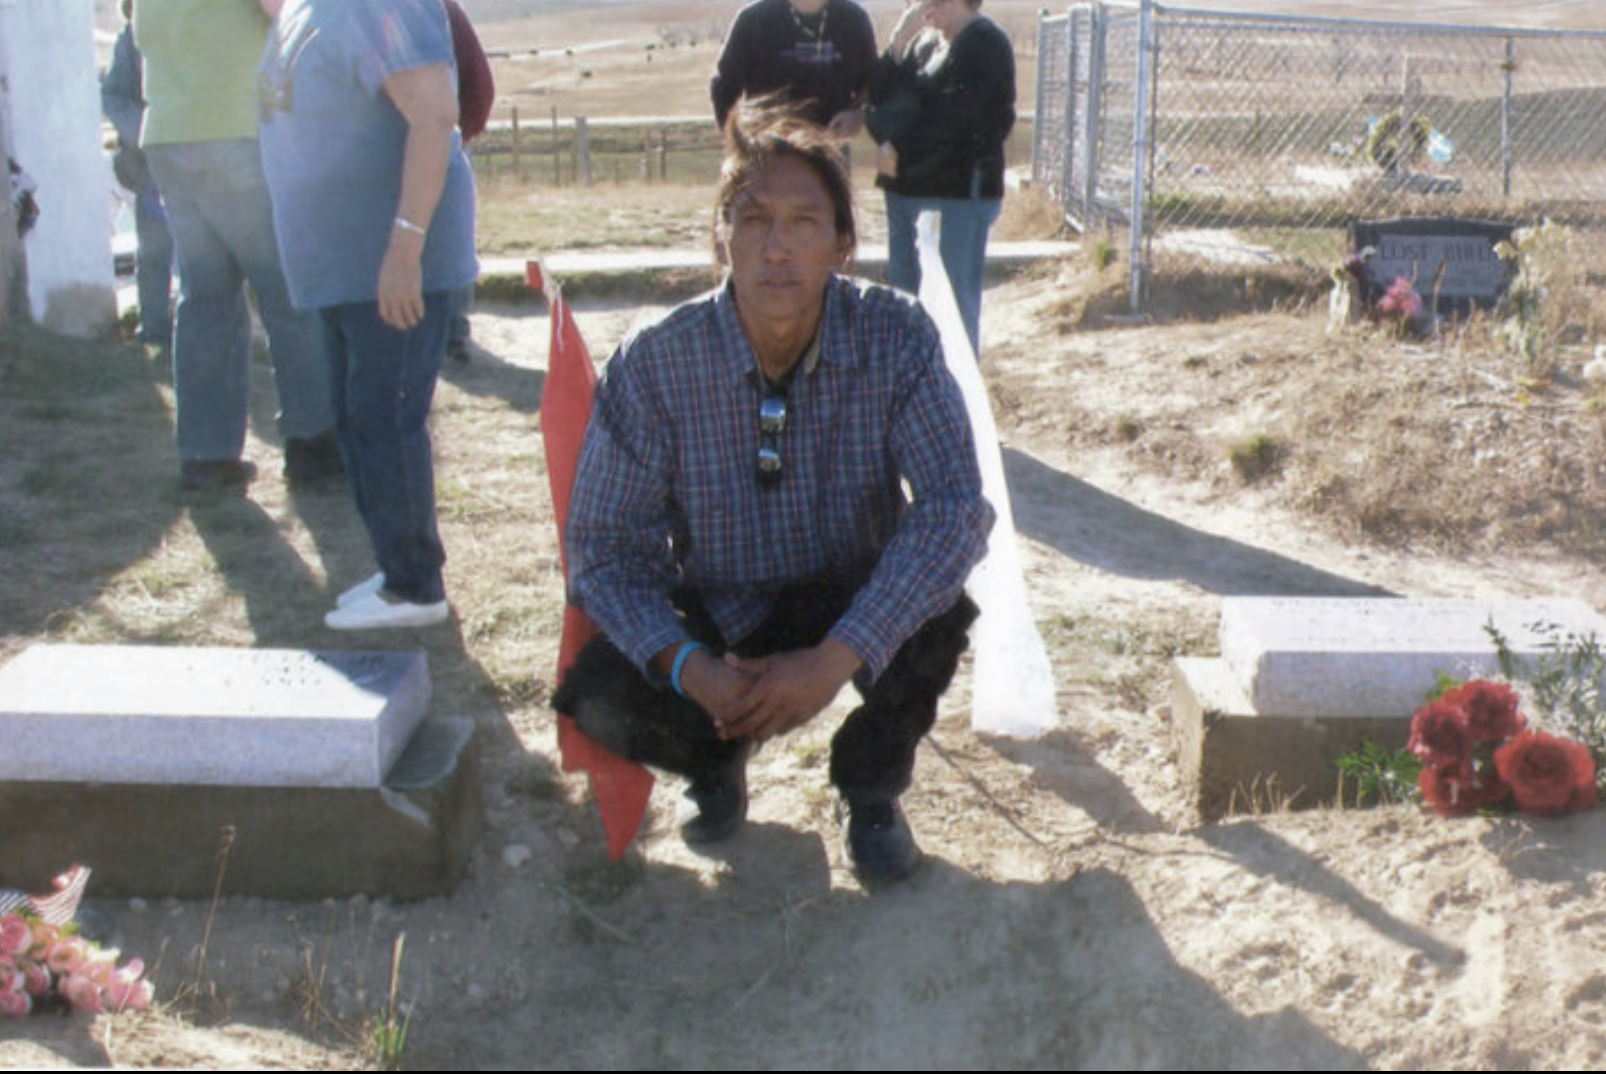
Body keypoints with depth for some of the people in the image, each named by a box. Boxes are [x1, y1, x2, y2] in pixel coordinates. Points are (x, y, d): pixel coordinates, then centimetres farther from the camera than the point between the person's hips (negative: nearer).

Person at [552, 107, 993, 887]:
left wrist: (836, 657, -38)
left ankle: (872, 784, 2)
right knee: (602, 700, -27)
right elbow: (604, 546, -16)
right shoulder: (653, 366, -20)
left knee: (936, 605, -32)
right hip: (713, 619, 0)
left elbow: (956, 507, -28)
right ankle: (718, 759, 12)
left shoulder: (894, 338, -20)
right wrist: (689, 669, -34)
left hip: (853, 608, 0)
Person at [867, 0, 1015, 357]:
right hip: (906, 189, 9)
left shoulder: (984, 44, -9)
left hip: (957, 193, -9)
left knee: (954, 304, -6)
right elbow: (880, 96, 9)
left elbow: (953, 118, -18)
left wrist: (899, 152, -10)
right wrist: (900, 39, -2)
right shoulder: (925, 41, 17)